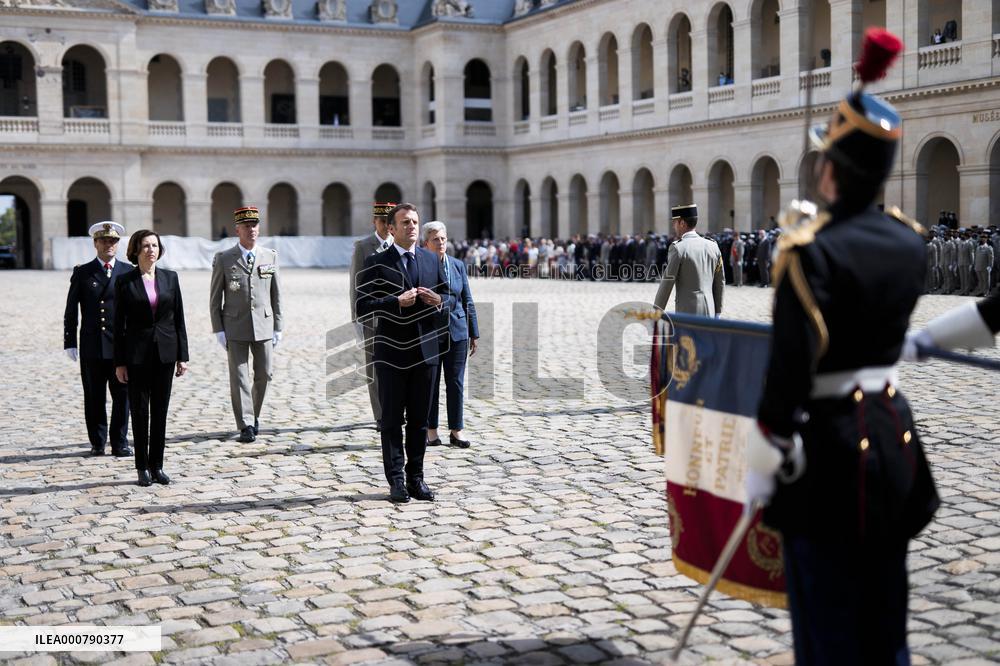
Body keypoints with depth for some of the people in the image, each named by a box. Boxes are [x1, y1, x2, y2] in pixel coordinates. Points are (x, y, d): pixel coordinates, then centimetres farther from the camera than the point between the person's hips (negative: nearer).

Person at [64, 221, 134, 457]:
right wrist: (70, 342, -1)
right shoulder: (82, 273, 6)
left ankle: (119, 443, 12)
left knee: (122, 396, 2)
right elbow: (71, 311, 5)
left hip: (122, 346, 0)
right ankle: (97, 442, 18)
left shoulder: (128, 272, 6)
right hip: (91, 347, 0)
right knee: (94, 398, 6)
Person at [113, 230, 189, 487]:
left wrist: (182, 355, 2)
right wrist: (119, 362, -4)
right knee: (140, 411, 3)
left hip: (165, 352, 2)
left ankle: (157, 466, 13)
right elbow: (119, 324, -1)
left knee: (160, 411, 6)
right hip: (137, 354, -2)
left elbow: (179, 318, 7)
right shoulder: (125, 282, -1)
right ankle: (143, 468, 12)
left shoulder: (170, 278, 5)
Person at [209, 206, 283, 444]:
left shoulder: (270, 256, 7)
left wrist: (278, 327, 5)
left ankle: (254, 416, 27)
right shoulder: (223, 259, 0)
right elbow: (215, 298, 2)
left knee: (264, 375, 7)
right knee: (239, 378, -4)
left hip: (264, 327, 2)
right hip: (235, 328, -2)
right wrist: (219, 330, -4)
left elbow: (276, 295, 9)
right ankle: (246, 426, -1)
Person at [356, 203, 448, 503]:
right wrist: (397, 302, -20)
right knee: (392, 420, 4)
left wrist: (438, 301, -6)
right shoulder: (376, 263, -3)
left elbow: (445, 297, 17)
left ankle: (416, 477, 18)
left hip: (425, 351, 4)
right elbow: (363, 308, -9)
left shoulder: (432, 260, 10)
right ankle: (396, 480, 10)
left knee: (420, 419, 9)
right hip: (392, 352, -4)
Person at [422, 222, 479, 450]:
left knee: (456, 382, 5)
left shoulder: (458, 265, 6)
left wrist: (474, 334, 8)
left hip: (457, 332, 3)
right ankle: (431, 430, 15)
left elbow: (467, 301, 10)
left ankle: (456, 430, 12)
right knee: (430, 383, 5)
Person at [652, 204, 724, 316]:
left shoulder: (678, 248, -11)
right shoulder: (713, 246, 8)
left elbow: (667, 283, -10)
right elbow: (720, 283, 12)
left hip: (687, 312, -6)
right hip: (709, 313, 6)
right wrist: (717, 313, 20)